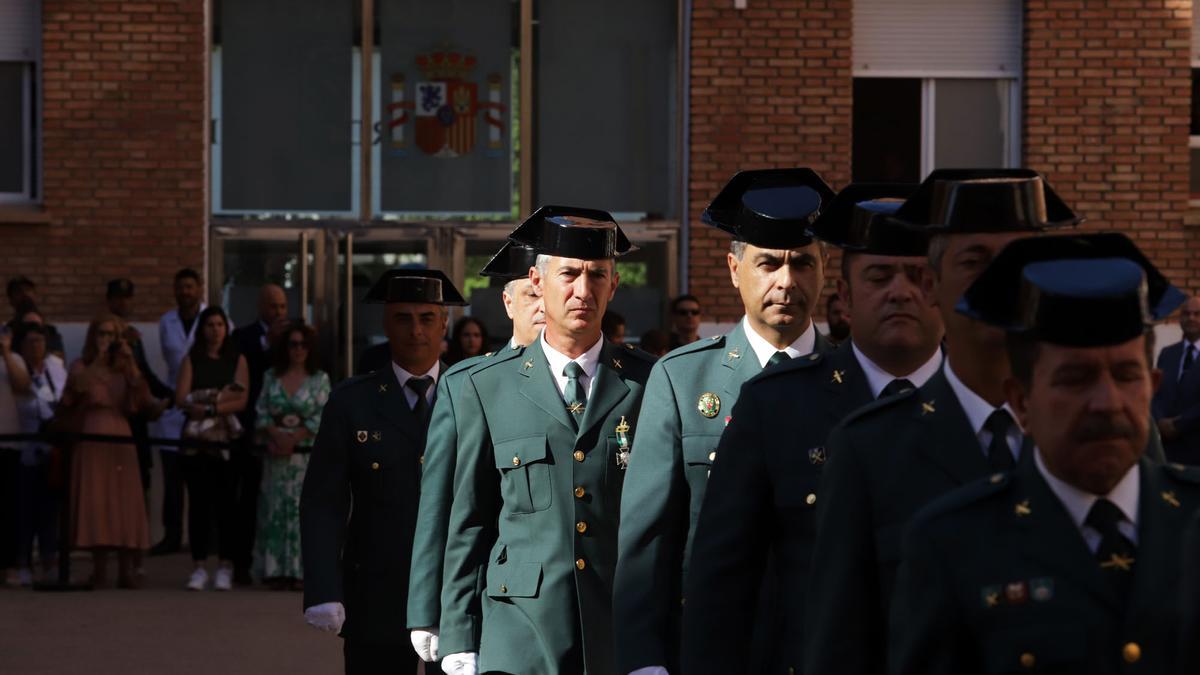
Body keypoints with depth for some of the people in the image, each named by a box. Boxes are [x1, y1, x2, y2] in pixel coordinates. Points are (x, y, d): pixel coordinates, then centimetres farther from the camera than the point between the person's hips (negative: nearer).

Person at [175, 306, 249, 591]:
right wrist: (221, 399, -8)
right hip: (196, 439, 1)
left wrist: (209, 408, -10)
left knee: (225, 502, -5)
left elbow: (241, 401, -2)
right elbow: (182, 400, 0)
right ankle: (199, 567, 1)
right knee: (198, 501, -1)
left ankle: (225, 567, -1)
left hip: (226, 439, -1)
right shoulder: (192, 360, 12)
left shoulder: (237, 360, 9)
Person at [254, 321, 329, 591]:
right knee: (275, 508, -1)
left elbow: (322, 418, -4)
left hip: (308, 455, -2)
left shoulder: (320, 379, 5)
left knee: (304, 509, -6)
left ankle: (301, 571, -4)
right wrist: (277, 436, -11)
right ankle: (276, 570, 1)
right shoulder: (271, 377, 11)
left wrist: (293, 438, -12)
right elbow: (261, 413, 5)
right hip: (277, 456, 2)